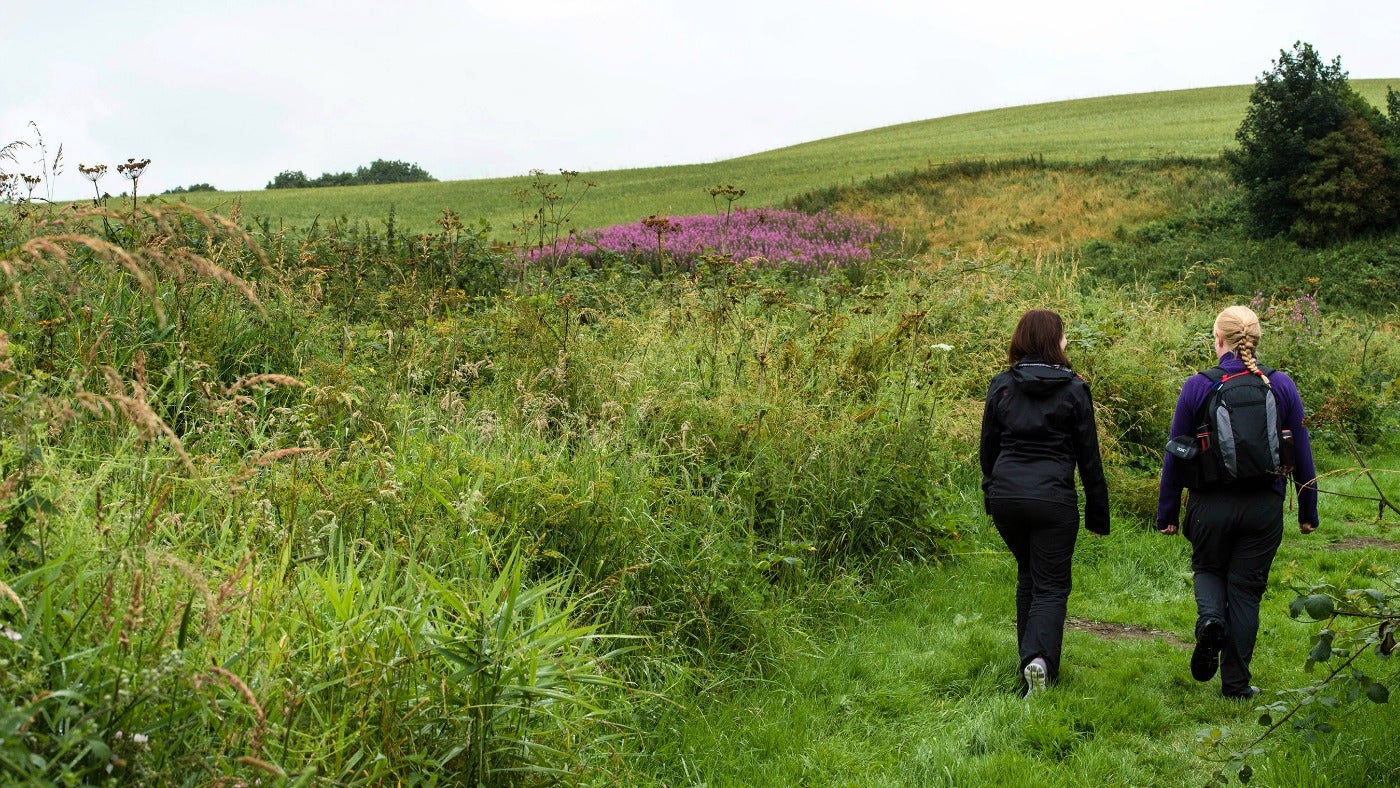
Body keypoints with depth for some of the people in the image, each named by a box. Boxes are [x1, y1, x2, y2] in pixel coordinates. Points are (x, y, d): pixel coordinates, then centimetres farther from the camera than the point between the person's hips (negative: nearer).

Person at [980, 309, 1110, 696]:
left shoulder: (1001, 385, 5)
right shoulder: (1073, 388, -2)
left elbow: (988, 447, 11)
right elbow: (1088, 456, 1)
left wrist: (991, 494, 23)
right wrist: (1098, 513, 7)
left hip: (1006, 495, 4)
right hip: (1053, 500, -3)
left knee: (1028, 577, 22)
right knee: (1051, 585, 2)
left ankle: (1031, 659, 28)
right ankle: (1040, 659, -20)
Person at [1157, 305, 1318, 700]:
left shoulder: (1198, 386, -7)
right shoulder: (1282, 386, -2)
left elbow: (1175, 455, -3)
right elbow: (1301, 453, 3)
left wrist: (1167, 513, 6)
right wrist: (1308, 512, 13)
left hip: (1210, 505, -1)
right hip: (1264, 508, 1)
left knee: (1208, 568, 23)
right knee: (1245, 589, 11)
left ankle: (1209, 617, -8)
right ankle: (1236, 684, 14)